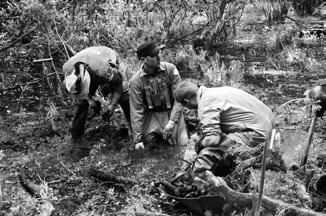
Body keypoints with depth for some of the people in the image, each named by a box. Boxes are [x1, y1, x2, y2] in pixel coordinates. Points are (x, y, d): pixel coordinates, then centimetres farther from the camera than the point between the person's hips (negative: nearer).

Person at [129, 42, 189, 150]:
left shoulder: (170, 69, -14)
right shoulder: (136, 80, -13)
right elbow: (136, 110, -11)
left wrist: (172, 121, -22)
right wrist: (137, 139, -14)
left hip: (172, 112, 0)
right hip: (151, 116, 1)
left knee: (181, 144, -9)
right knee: (148, 142, -12)